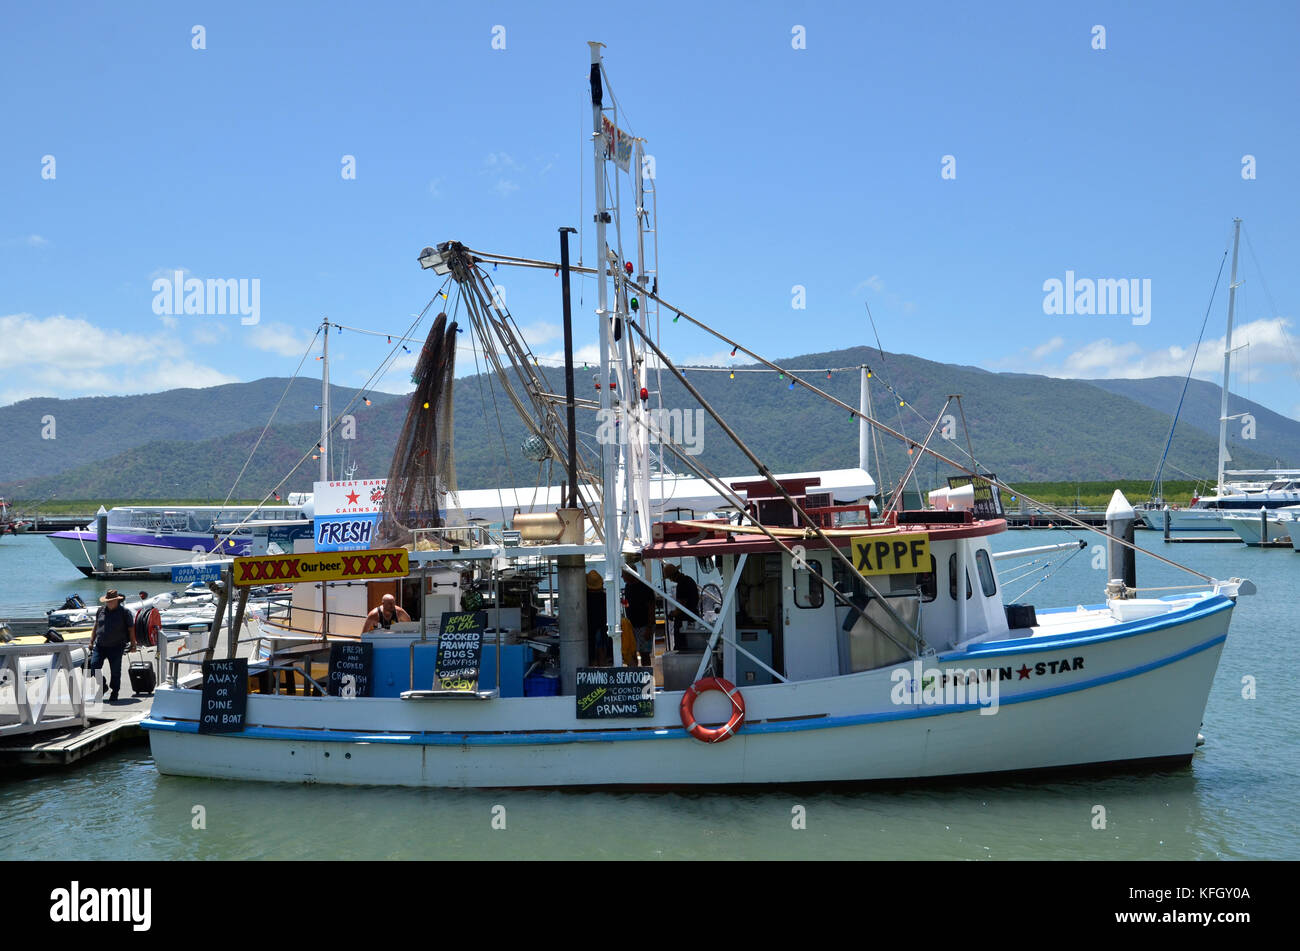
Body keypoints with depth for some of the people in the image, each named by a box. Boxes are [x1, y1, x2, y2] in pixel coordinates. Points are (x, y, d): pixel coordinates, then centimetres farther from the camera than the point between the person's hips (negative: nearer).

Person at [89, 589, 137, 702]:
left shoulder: (124, 612, -3)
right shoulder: (101, 611, 10)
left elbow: (131, 629, 0)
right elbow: (95, 627, 18)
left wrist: (133, 644, -2)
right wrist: (91, 642, 15)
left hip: (116, 647, -4)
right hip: (100, 646, 4)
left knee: (115, 671, 2)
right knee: (94, 667, -4)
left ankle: (115, 691, 19)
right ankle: (103, 687, 16)